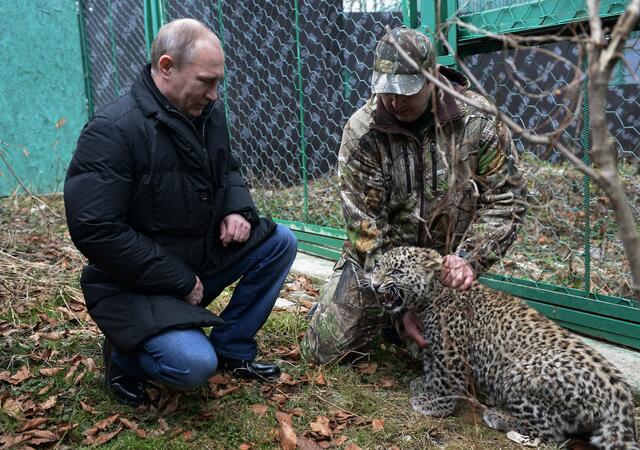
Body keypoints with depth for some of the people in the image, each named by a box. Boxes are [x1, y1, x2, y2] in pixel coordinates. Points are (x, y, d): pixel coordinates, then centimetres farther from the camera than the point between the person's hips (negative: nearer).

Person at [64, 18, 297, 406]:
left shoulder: (209, 111, 0)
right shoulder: (113, 131, -24)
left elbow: (227, 170, 18)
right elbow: (96, 231, -27)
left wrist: (239, 209, -6)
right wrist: (180, 281, -22)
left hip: (205, 255, 8)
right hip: (138, 284, -7)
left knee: (280, 243, -3)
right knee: (194, 365, -27)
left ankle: (232, 348, 10)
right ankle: (124, 354, 8)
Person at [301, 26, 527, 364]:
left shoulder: (478, 119, -15)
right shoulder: (361, 132, -18)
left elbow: (506, 198, -10)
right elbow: (365, 226, -18)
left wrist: (470, 258, -25)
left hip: (447, 264, 1)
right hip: (379, 260, 0)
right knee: (323, 349, -2)